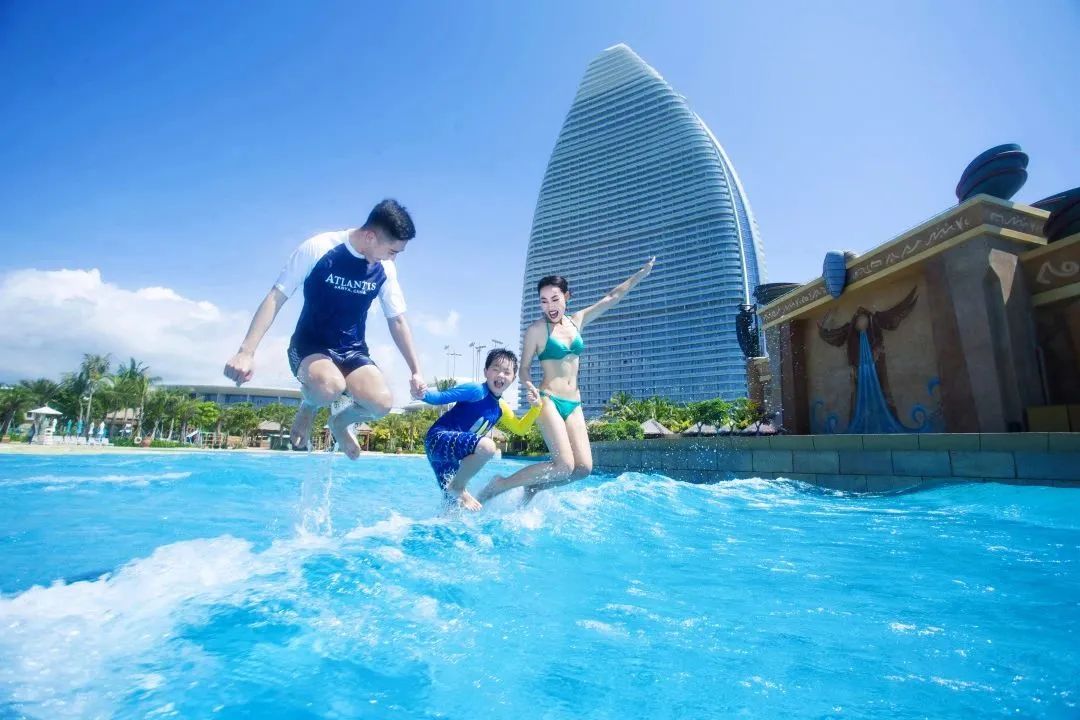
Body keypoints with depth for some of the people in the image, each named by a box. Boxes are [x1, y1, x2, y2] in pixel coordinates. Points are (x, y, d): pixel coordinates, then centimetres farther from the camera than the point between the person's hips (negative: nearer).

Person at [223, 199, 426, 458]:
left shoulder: (385, 269, -3)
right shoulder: (317, 248, -14)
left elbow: (397, 322, 4)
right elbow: (275, 298, -13)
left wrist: (416, 370, 0)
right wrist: (246, 352, -22)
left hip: (353, 351, 4)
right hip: (310, 346, -3)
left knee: (381, 402, -26)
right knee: (329, 386, -39)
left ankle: (341, 421, 12)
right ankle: (308, 408, 2)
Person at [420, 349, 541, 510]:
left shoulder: (501, 408, 13)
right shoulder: (477, 390, -13)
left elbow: (520, 429, 23)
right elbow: (441, 397, -17)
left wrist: (536, 407, 9)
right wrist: (422, 394, -39)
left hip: (452, 452, 9)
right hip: (438, 439, -9)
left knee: (456, 507, 14)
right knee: (487, 446, -33)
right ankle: (458, 487, -12)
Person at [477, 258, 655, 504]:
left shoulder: (578, 321, 11)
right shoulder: (536, 329, -4)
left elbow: (612, 298, 16)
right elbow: (524, 368, -1)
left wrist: (641, 274, 19)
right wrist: (529, 387, -22)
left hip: (574, 404, 6)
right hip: (549, 400, -6)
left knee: (584, 467, -3)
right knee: (565, 465, -18)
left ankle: (533, 488, 17)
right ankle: (500, 485, -5)